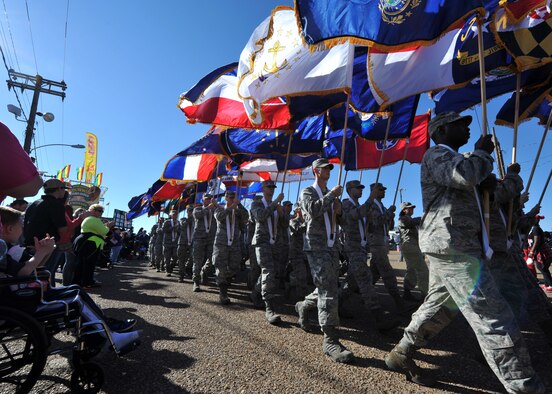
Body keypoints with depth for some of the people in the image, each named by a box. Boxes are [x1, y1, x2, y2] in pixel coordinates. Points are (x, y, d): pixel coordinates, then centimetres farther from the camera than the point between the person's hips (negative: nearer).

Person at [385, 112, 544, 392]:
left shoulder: (449, 159, 27)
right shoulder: (436, 154, -4)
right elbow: (465, 174, -24)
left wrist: (483, 185, 16)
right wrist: (482, 152, -6)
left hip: (448, 245, 11)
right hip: (453, 246, -11)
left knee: (440, 307, 17)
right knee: (494, 318, -9)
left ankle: (401, 355, 26)